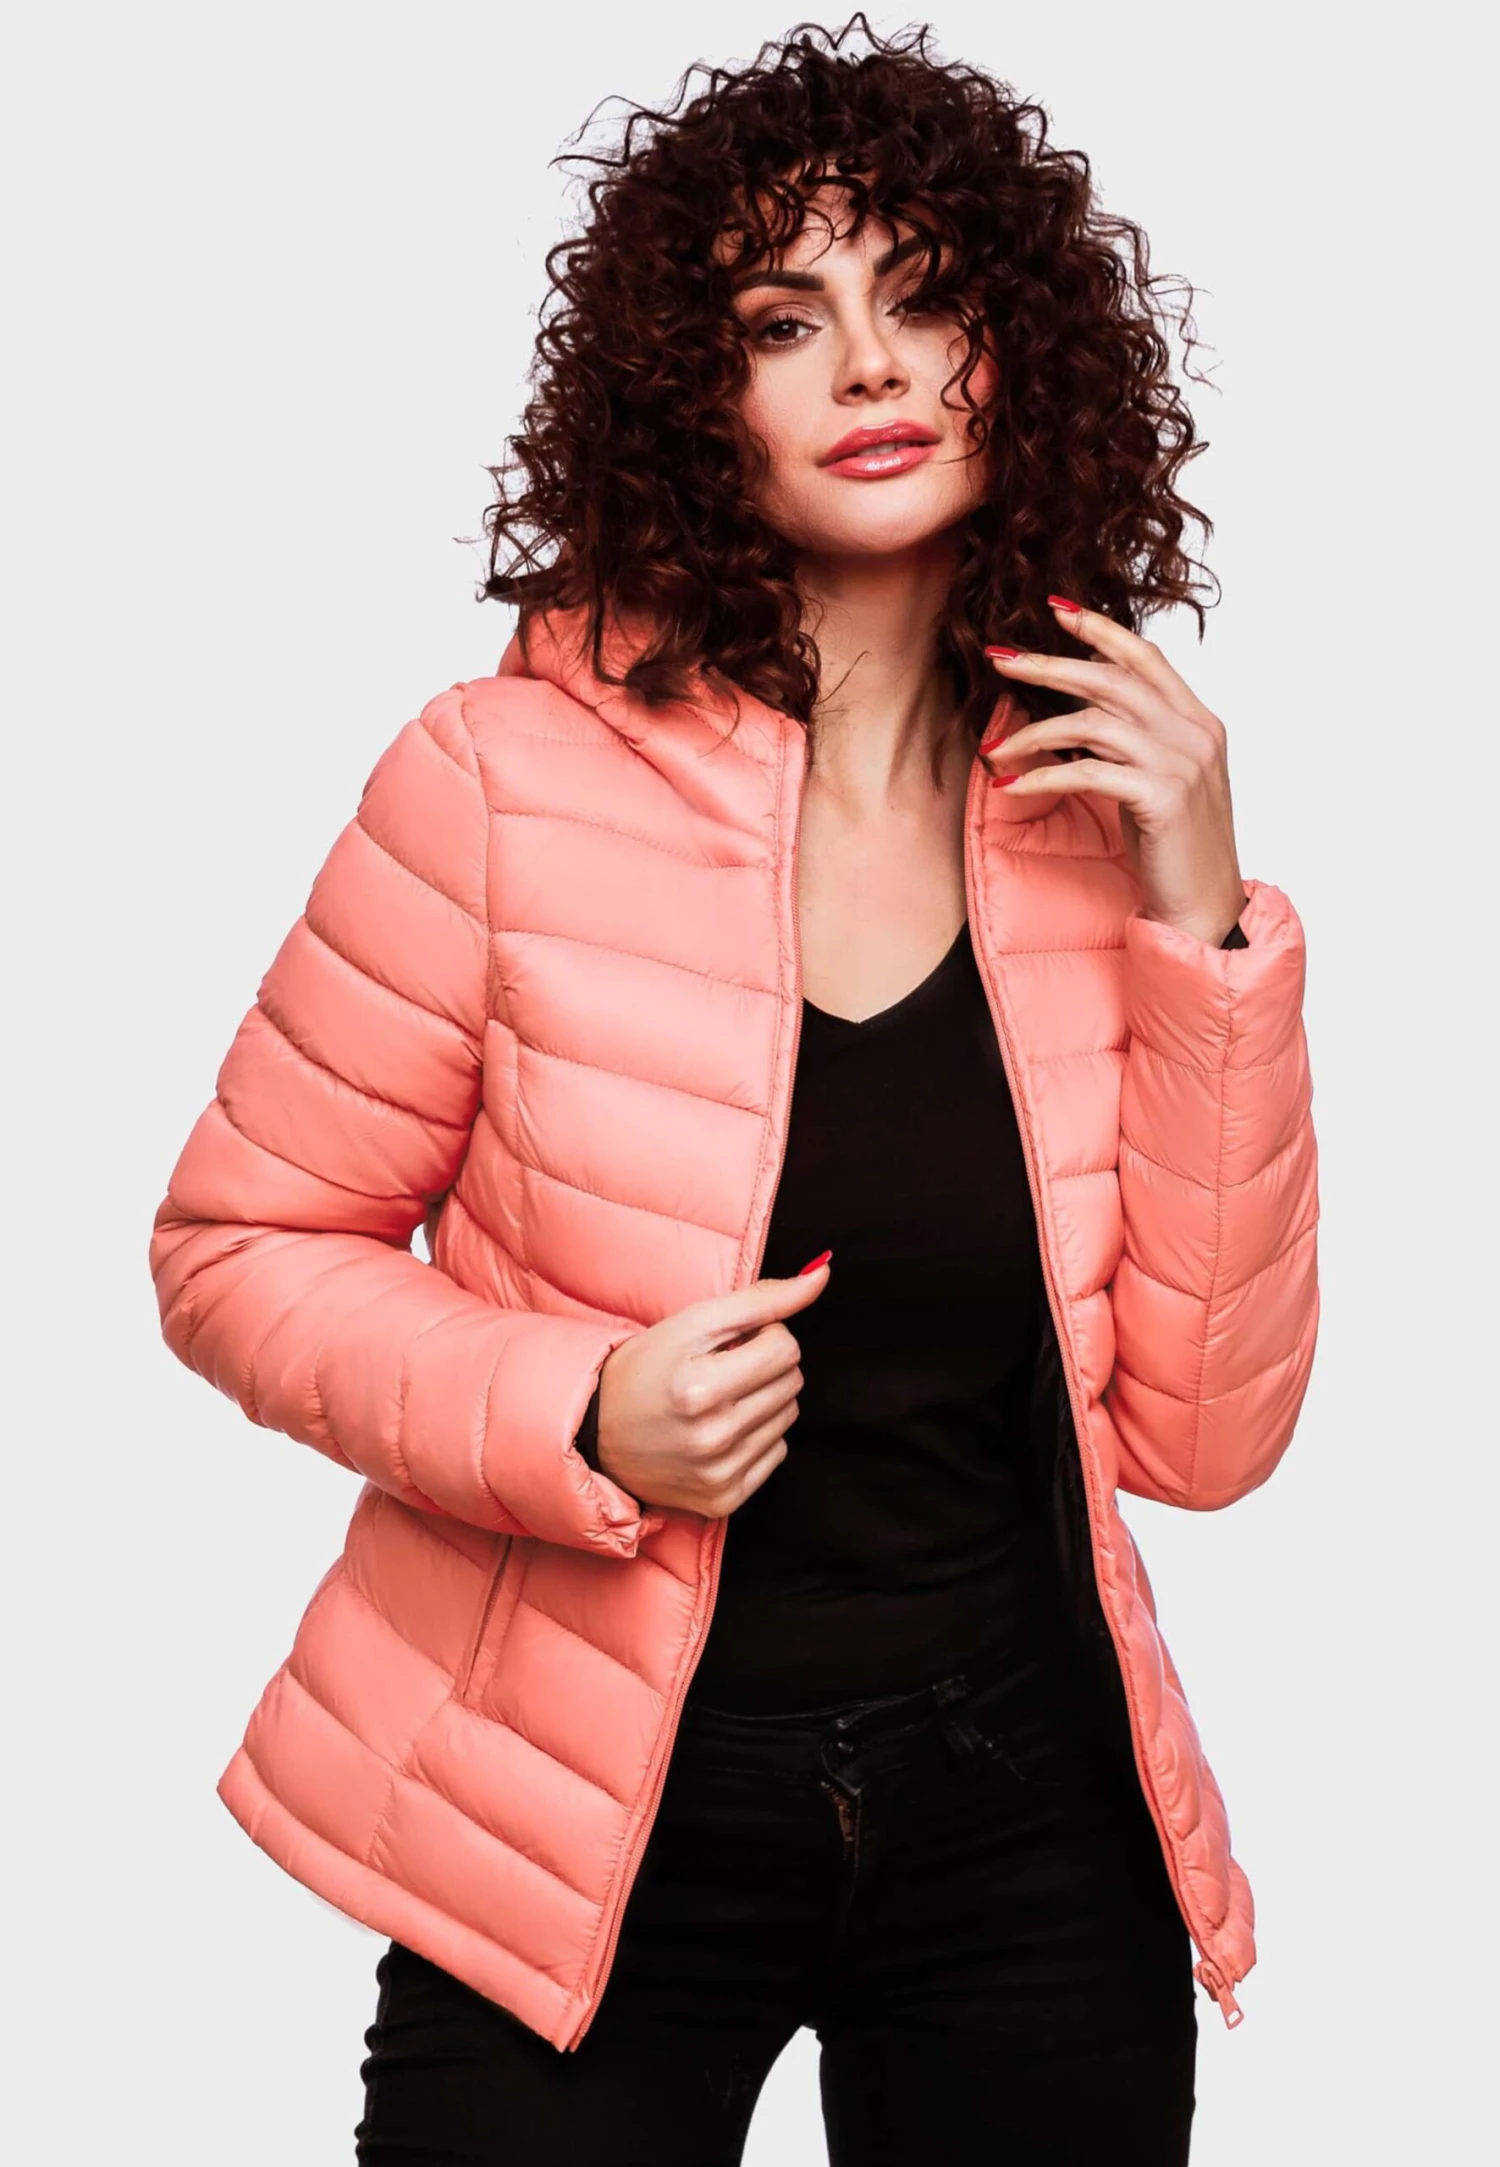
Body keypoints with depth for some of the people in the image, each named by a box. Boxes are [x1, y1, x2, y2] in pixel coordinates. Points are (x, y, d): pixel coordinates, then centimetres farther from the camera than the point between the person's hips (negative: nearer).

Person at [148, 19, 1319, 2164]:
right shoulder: (509, 776, -12)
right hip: (591, 1826, -3)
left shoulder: (1105, 809, -2)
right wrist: (573, 1422, -19)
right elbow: (242, 1249, -3)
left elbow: (1202, 1435, -5)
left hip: (1025, 1815, 3)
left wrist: (1203, 922, -12)